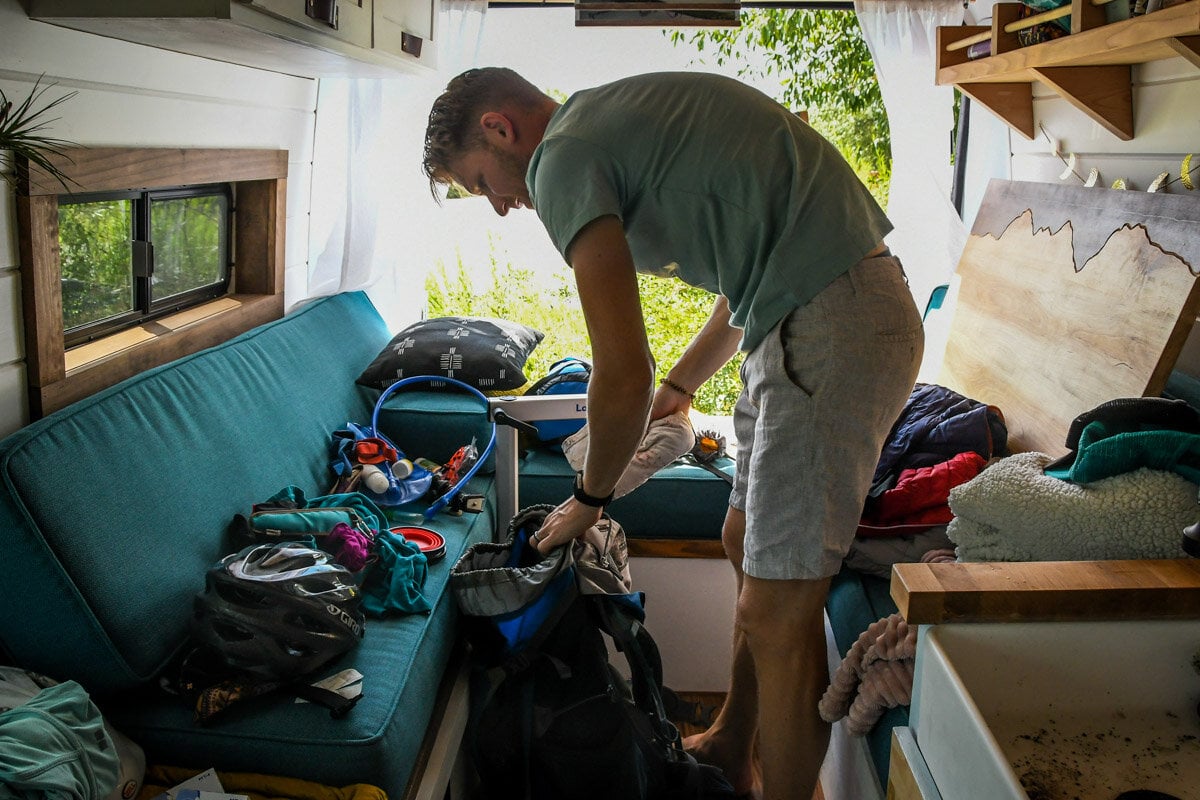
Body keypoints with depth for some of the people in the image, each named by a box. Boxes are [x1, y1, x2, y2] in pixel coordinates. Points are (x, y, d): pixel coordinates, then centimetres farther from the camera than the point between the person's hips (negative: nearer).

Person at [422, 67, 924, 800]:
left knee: (778, 612, -3)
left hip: (833, 332, -11)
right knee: (747, 543, 21)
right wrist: (676, 389, 34)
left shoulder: (563, 156, -9)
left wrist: (590, 498, 3)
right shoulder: (627, 115, 21)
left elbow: (623, 375, -15)